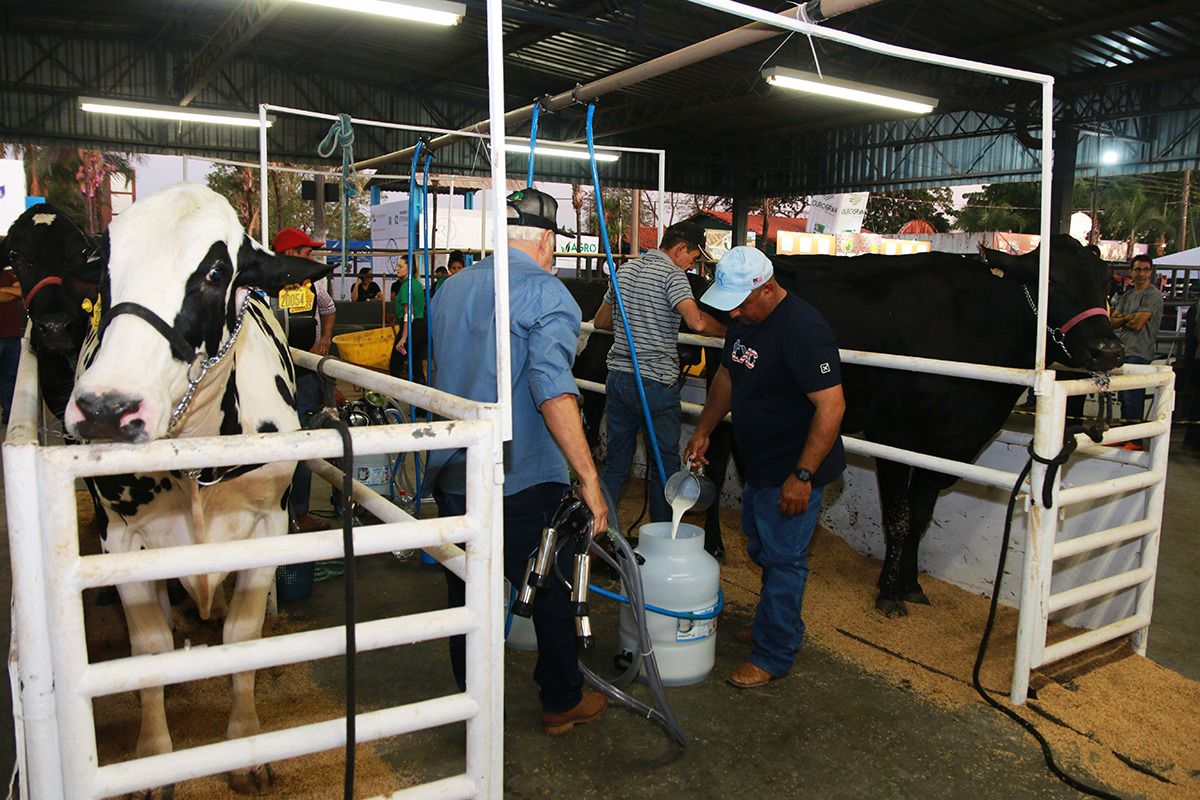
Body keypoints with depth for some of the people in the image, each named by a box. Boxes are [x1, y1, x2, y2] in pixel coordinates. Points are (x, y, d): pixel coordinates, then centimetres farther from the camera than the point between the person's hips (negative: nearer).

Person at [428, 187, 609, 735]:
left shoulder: (452, 287, 10)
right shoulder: (546, 293, -13)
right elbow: (552, 387, -27)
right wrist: (588, 477, -28)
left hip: (451, 475, 6)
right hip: (524, 479, -6)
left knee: (466, 590, 18)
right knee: (551, 592, 13)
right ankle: (562, 703, 29)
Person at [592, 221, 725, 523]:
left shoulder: (625, 269, 13)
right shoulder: (672, 274, -9)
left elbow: (600, 321, 22)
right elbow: (697, 322, -24)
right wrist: (728, 331, -7)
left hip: (618, 378, 7)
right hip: (655, 382, -7)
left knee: (615, 463, 15)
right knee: (664, 466, 6)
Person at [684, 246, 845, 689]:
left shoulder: (803, 329, -25)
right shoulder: (744, 321, 4)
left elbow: (831, 406, -26)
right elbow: (727, 376, 19)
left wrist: (802, 476, -26)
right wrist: (703, 430, 16)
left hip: (793, 471, -9)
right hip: (759, 465, 9)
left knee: (783, 558, 2)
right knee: (764, 550, 21)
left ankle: (773, 655, 16)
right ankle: (773, 625, 40)